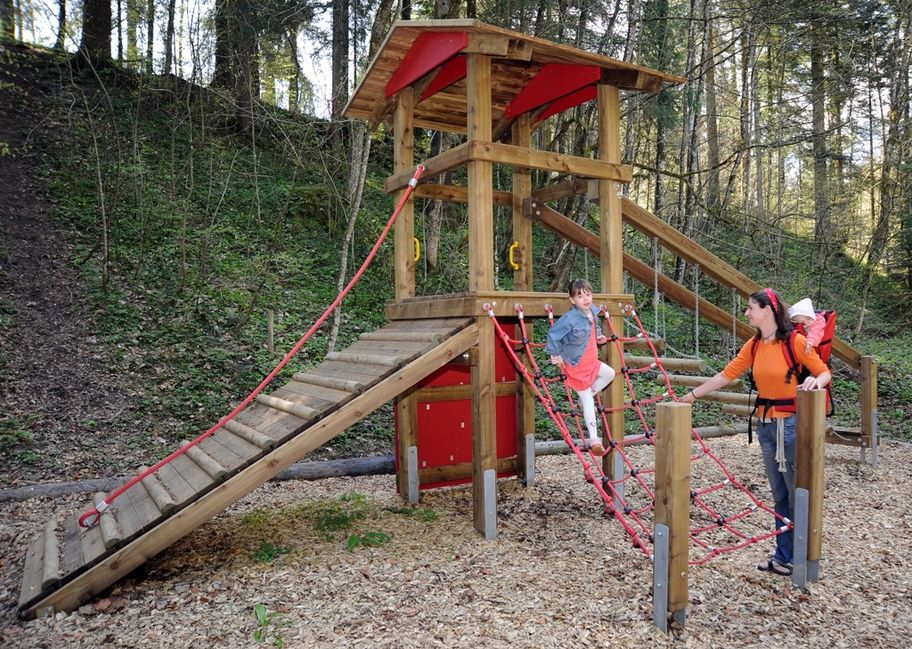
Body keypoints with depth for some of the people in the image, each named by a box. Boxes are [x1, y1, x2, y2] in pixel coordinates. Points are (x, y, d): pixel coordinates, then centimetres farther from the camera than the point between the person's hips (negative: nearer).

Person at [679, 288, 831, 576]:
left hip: (792, 425, -6)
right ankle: (783, 556, 25)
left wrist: (815, 381, -28)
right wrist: (692, 395, 9)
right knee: (780, 496, 14)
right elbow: (726, 374, 9)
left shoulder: (795, 341, -11)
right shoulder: (754, 345, 7)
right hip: (766, 425, 6)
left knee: (798, 495, 4)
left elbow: (824, 372, -6)